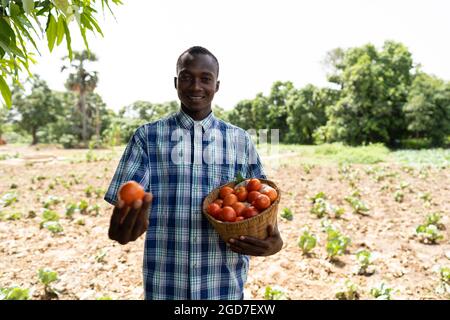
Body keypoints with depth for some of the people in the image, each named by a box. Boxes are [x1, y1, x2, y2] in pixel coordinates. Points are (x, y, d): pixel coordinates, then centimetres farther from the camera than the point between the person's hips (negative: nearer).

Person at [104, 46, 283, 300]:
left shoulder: (240, 140, 2)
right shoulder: (148, 137, -2)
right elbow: (125, 205, -6)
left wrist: (275, 242, -15)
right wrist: (123, 225, -29)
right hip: (164, 286, -1)